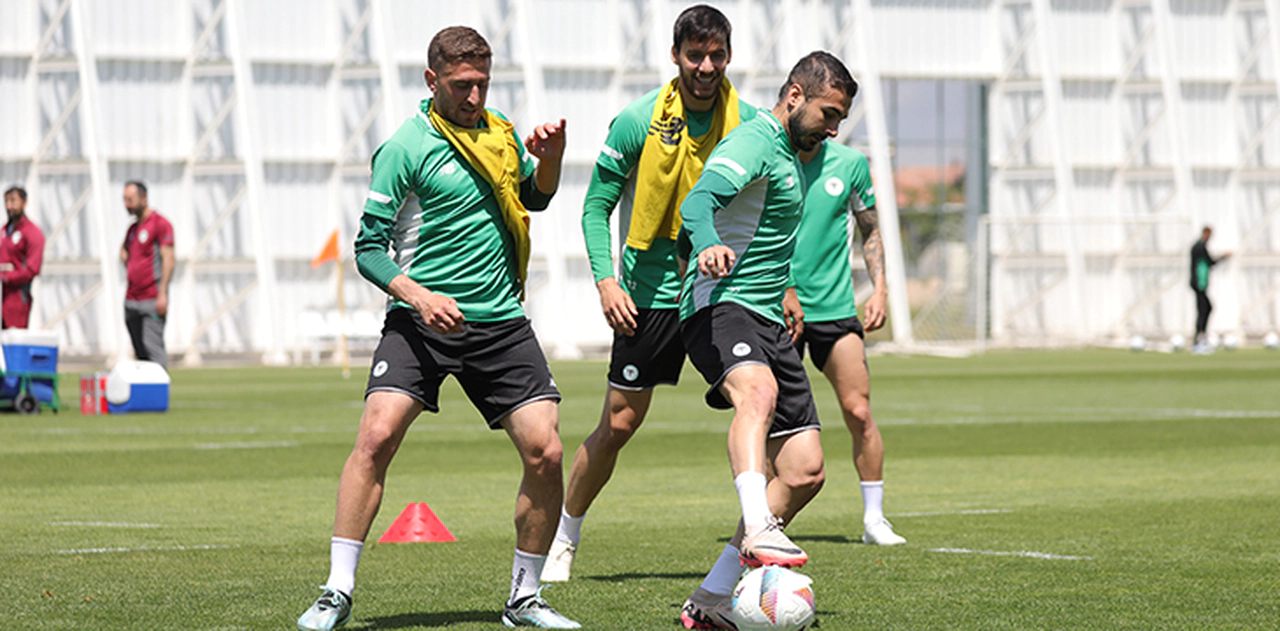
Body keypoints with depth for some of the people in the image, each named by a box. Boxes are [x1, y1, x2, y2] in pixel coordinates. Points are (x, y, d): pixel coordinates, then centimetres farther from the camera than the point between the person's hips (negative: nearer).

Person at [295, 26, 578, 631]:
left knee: (545, 452, -6)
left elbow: (536, 196, 28)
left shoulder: (501, 135, 10)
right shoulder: (405, 148, -6)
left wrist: (551, 156, 5)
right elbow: (369, 248, -6)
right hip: (422, 323, -4)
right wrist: (418, 296, -23)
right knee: (377, 437, -21)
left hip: (501, 322, 4)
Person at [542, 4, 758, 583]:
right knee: (618, 425, 4)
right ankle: (564, 538, 23)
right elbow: (596, 207, -2)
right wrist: (606, 280, -13)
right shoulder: (637, 122, -8)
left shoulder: (749, 122, -3)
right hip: (651, 293, -1)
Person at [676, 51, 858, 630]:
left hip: (766, 321, 10)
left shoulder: (789, 154, 22)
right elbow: (699, 201, -28)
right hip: (720, 306, -10)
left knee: (805, 469, 1)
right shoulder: (753, 142, -8)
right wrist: (707, 247, -48)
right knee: (758, 389, -40)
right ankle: (759, 534, -60)